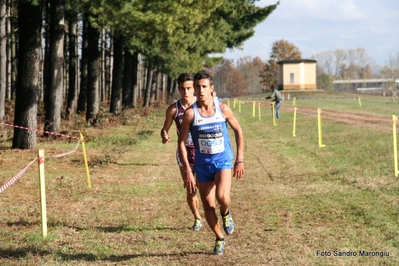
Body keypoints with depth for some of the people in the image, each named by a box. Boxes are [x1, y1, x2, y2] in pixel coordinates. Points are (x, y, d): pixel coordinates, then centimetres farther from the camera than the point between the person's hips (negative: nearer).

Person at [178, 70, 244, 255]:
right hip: (202, 163, 1)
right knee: (208, 206, 6)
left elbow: (238, 130, 7)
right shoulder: (190, 113, -10)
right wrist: (188, 171, -12)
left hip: (223, 160, -1)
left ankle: (226, 213, 11)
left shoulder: (223, 109, -6)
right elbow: (181, 143, -7)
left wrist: (240, 159, 3)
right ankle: (219, 239, 30)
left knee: (222, 197, -25)